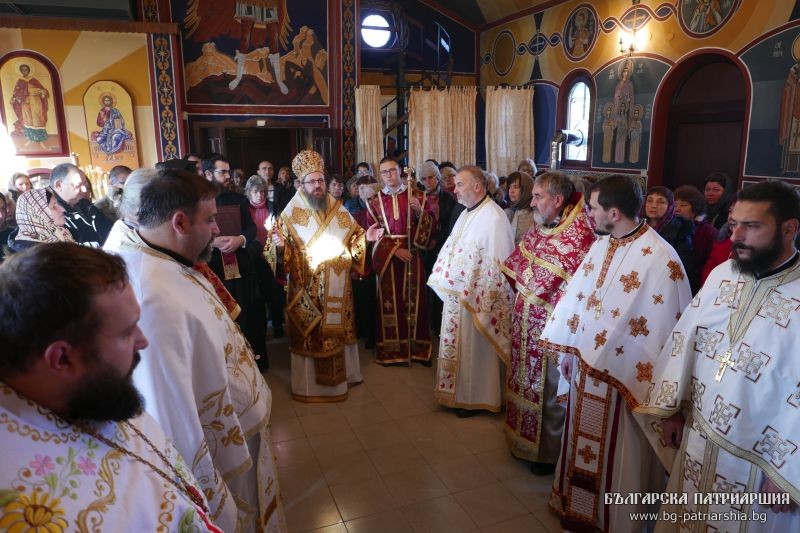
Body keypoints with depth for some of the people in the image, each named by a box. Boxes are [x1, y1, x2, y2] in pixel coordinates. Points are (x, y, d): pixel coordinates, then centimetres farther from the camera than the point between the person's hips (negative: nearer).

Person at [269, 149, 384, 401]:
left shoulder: (338, 210, 6)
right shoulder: (291, 213, -5)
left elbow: (352, 237, 13)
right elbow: (284, 247, -5)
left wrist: (365, 237, -6)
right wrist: (279, 245, -27)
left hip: (337, 287, 4)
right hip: (307, 288, -4)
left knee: (337, 329, 14)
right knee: (310, 332, 4)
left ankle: (340, 373, 32)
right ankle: (309, 381, 18)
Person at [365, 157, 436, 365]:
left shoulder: (417, 195, 4)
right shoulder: (374, 201, 6)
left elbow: (432, 223, 0)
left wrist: (420, 210, -20)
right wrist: (394, 249, -12)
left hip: (412, 254, -1)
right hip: (386, 256, 1)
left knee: (414, 298, 2)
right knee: (389, 300, 3)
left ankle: (417, 346, 11)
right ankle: (390, 348, 11)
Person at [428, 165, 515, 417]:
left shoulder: (493, 217, -20)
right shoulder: (466, 214, 11)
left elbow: (498, 264, -21)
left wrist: (483, 301, -20)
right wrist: (444, 282, 11)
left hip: (477, 297, -9)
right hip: (457, 295, 9)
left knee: (474, 349, 6)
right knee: (459, 345, 19)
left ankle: (476, 398, 24)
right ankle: (460, 391, 35)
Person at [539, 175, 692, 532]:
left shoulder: (659, 257, -20)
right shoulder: (600, 246, 4)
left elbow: (667, 325, -19)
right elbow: (576, 298, 9)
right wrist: (569, 351, 9)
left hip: (624, 375, -7)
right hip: (586, 365, 7)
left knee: (619, 456, 11)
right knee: (584, 444, 22)